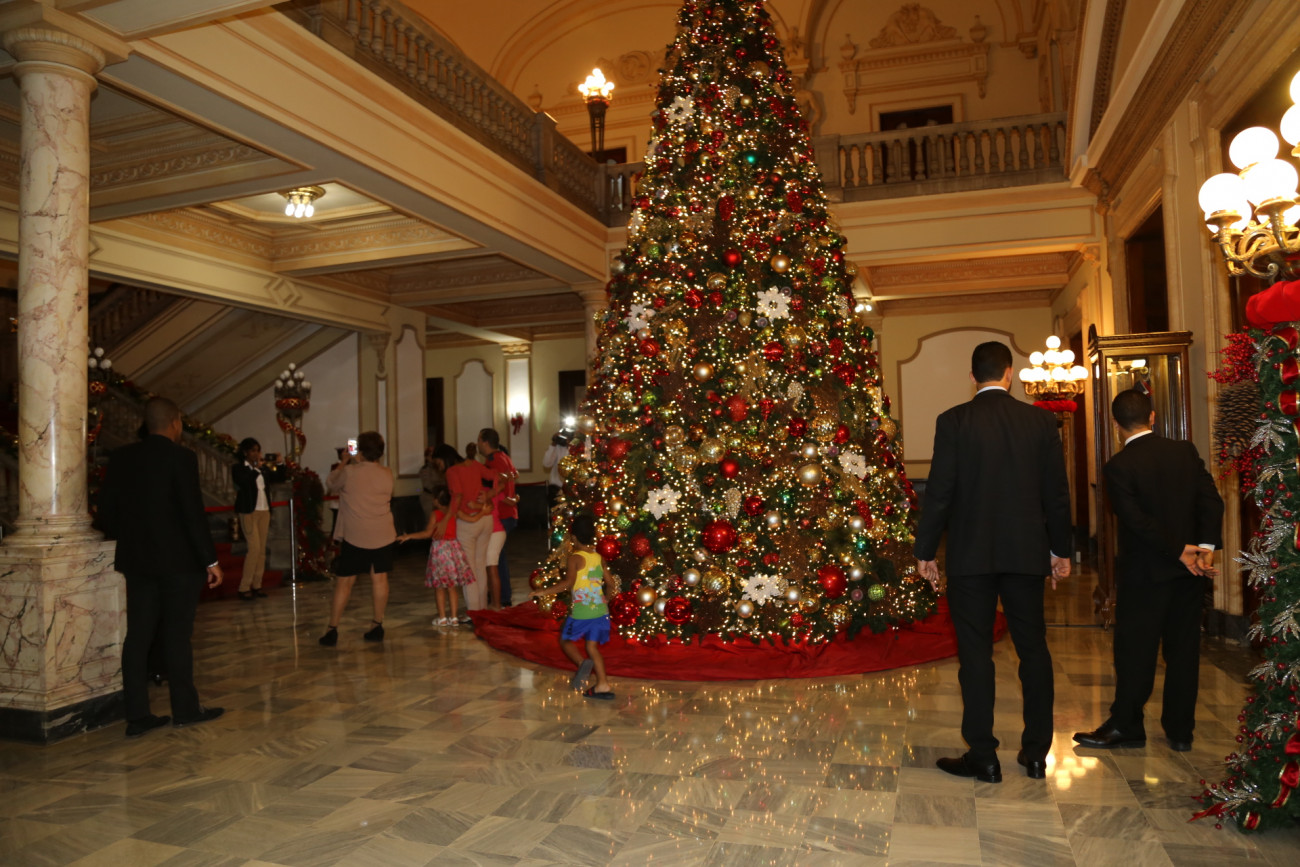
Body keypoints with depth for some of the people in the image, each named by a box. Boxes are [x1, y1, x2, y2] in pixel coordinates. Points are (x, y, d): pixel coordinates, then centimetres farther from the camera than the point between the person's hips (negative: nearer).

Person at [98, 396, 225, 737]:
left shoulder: (121, 457, 5)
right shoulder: (181, 457, -12)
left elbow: (106, 510, 7)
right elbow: (193, 513, -15)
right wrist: (210, 560, -10)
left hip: (136, 560, 6)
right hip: (178, 560, -5)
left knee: (138, 635, 8)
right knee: (177, 635, 3)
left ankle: (137, 715, 12)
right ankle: (185, 708, 14)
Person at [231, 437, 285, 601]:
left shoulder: (263, 468, 10)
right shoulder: (238, 468, -5)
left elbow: (279, 478, 12)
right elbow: (244, 481, -22)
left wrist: (280, 465, -3)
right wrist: (256, 468, -17)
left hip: (264, 511, 6)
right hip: (249, 512, -6)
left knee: (262, 549, 5)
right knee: (254, 548, -12)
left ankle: (257, 585, 10)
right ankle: (244, 587, -5)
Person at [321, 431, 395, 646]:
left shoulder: (348, 473, -12)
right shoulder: (387, 475, -3)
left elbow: (331, 483, 8)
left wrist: (343, 463, 21)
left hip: (354, 537, -2)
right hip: (382, 536, 3)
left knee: (344, 581, 5)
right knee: (379, 578, 9)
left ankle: (332, 630, 9)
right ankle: (377, 626, 14)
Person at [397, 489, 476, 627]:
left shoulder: (435, 513, -7)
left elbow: (428, 533, -14)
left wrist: (409, 536, -10)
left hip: (439, 548, -4)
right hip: (454, 547, 4)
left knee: (439, 587, 7)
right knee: (451, 587, 11)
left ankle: (442, 618, 10)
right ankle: (453, 617, 12)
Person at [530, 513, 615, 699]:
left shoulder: (575, 559, -9)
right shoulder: (599, 558, 8)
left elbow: (568, 582, -23)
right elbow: (611, 584, 11)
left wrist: (544, 591, -20)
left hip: (580, 612, -5)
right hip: (600, 611, 6)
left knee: (565, 641, 12)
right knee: (592, 646, 14)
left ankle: (582, 663, -15)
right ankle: (603, 685, 7)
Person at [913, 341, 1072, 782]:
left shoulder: (953, 421, -7)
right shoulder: (1040, 420, 1)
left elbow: (939, 491, -8)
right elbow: (1056, 491, 5)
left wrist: (925, 551, 0)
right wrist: (1060, 550, 15)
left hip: (971, 555, -3)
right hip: (1027, 553, 3)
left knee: (975, 652, 3)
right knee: (1033, 648, 13)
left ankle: (983, 756, 8)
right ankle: (1036, 753, 22)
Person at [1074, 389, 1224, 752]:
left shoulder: (1118, 466, -13)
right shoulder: (1186, 452, 2)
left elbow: (1138, 520, -18)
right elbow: (1212, 500, -4)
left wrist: (1180, 552, -9)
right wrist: (1206, 547, -8)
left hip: (1144, 572, -5)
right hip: (1189, 570, 5)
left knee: (1135, 649, 4)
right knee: (1183, 648, 11)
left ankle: (1126, 726, 13)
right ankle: (1180, 731, 19)